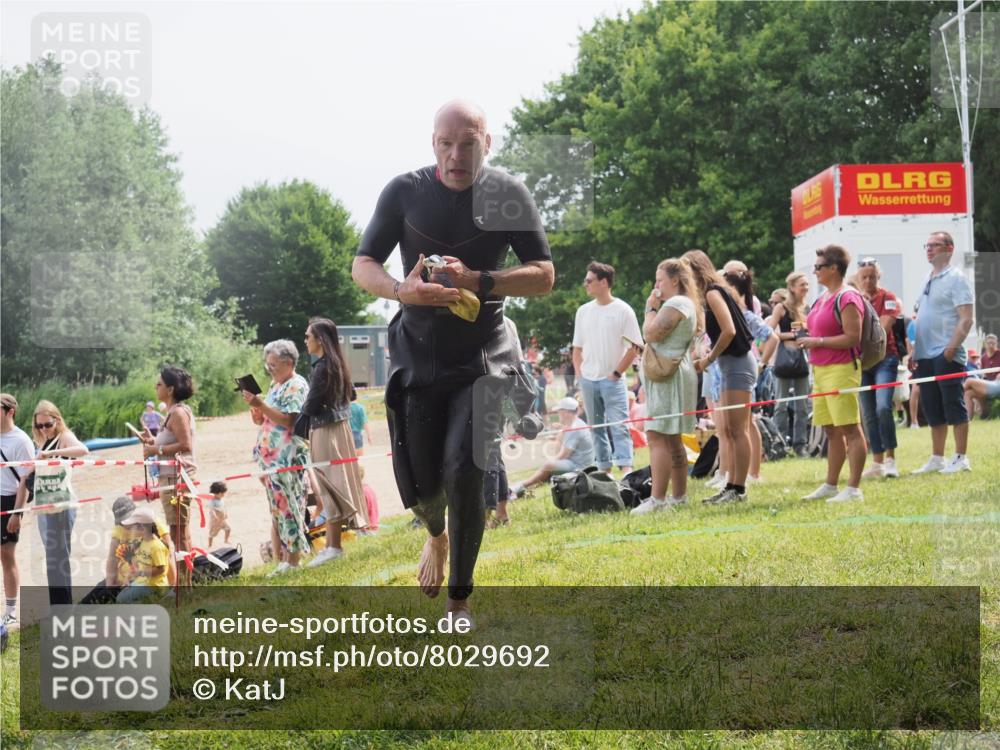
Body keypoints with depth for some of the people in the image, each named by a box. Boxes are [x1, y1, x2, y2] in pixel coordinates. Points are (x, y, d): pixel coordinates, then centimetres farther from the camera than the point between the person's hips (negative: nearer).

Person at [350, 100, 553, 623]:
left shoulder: (508, 195, -6)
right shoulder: (405, 192, -4)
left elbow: (544, 276, -7)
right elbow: (362, 266, -1)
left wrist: (478, 282, -23)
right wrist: (402, 290, -24)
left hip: (483, 354, -1)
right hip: (418, 354, 1)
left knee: (463, 469, -16)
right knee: (421, 484, 2)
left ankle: (458, 602, -2)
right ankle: (437, 536, 41)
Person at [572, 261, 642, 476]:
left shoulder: (623, 310, -6)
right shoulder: (583, 311, 9)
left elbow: (634, 347, -6)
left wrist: (616, 373, -10)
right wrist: (580, 374, 5)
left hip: (612, 380, -5)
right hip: (588, 380, 6)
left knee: (619, 426, -12)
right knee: (596, 427, 9)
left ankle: (626, 469, -18)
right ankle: (604, 469, 16)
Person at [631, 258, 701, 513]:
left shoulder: (675, 304, -13)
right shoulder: (686, 303, 21)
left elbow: (650, 334, -18)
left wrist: (651, 308, -7)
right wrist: (655, 308, 15)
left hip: (668, 375, -11)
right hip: (672, 375, 11)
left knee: (657, 436, -15)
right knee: (672, 439, 15)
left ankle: (657, 499, -21)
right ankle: (679, 495, 19)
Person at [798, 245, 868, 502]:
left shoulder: (847, 298, -12)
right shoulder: (823, 298, 17)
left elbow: (852, 338, -19)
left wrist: (817, 341, -18)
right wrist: (806, 336, 10)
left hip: (841, 370, -10)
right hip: (821, 370, 10)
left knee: (850, 429, -7)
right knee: (831, 431, 14)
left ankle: (853, 488, -6)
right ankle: (830, 485, 20)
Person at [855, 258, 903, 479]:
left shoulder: (888, 298, -1)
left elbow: (883, 328, -11)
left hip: (884, 358, -5)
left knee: (883, 407, -21)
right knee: (869, 415, 6)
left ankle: (890, 459, -11)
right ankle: (877, 462, 12)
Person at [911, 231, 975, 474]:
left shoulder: (955, 278, -6)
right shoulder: (928, 281, 18)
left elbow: (966, 319, -14)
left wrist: (952, 347, -22)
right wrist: (914, 352, 15)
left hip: (946, 355, -8)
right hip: (925, 356, 8)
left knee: (954, 406, -5)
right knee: (932, 409, 11)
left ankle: (961, 458, -1)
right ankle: (937, 459, 16)